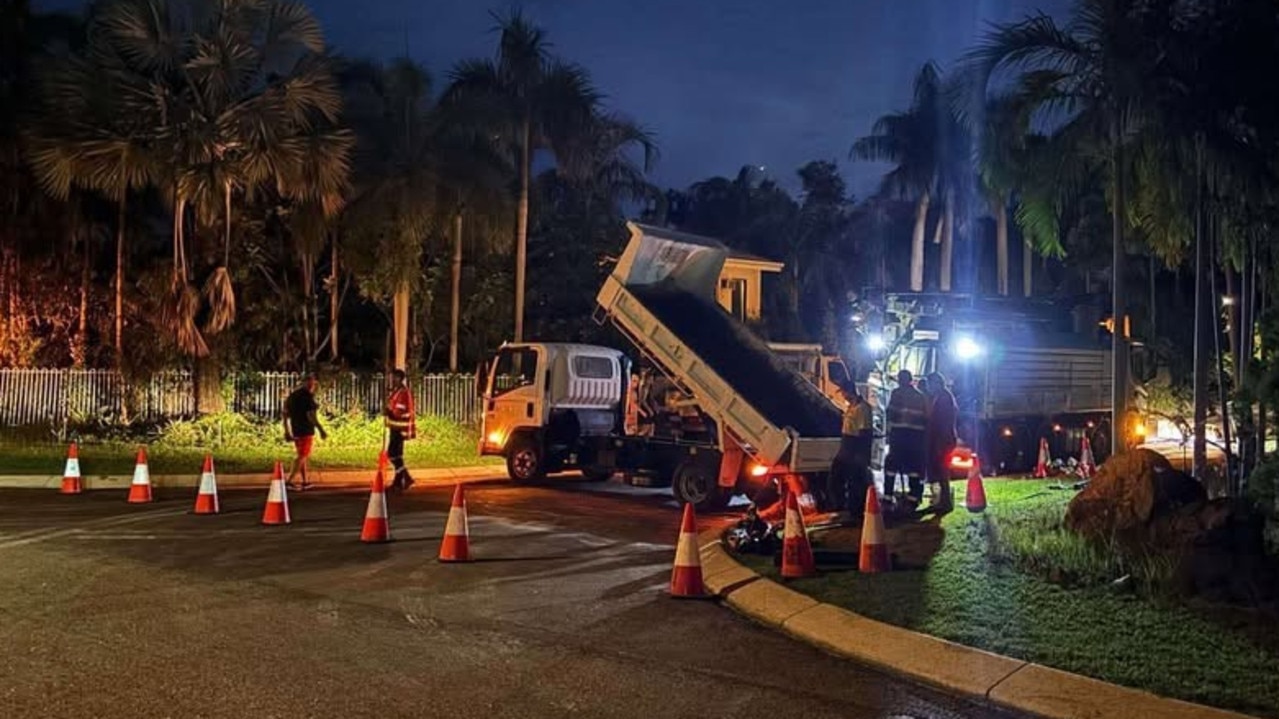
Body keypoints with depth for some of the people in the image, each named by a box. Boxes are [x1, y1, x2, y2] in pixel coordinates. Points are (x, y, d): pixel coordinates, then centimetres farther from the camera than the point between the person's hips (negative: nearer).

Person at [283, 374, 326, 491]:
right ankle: (289, 481, -10)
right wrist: (321, 430, -17)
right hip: (306, 430, -8)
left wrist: (287, 431, 17)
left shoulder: (292, 395, 10)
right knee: (302, 456, -3)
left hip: (295, 430, 8)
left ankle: (305, 481, 23)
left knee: (302, 455, 18)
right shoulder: (308, 396, -14)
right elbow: (310, 415, -20)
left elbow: (286, 414, 12)